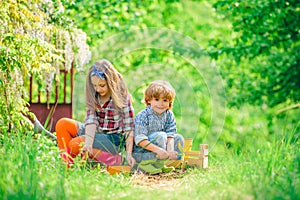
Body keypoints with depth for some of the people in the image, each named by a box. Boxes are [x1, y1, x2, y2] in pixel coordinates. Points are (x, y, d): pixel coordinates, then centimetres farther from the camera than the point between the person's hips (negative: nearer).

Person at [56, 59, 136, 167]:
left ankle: (115, 161, -16)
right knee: (62, 124, -10)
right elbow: (91, 120, -13)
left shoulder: (122, 97, -12)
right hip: (95, 133, 6)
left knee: (76, 144, -27)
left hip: (114, 139, -6)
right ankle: (67, 163, -10)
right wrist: (88, 142, -30)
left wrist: (129, 154, -19)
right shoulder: (93, 95, 0)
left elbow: (129, 128, -13)